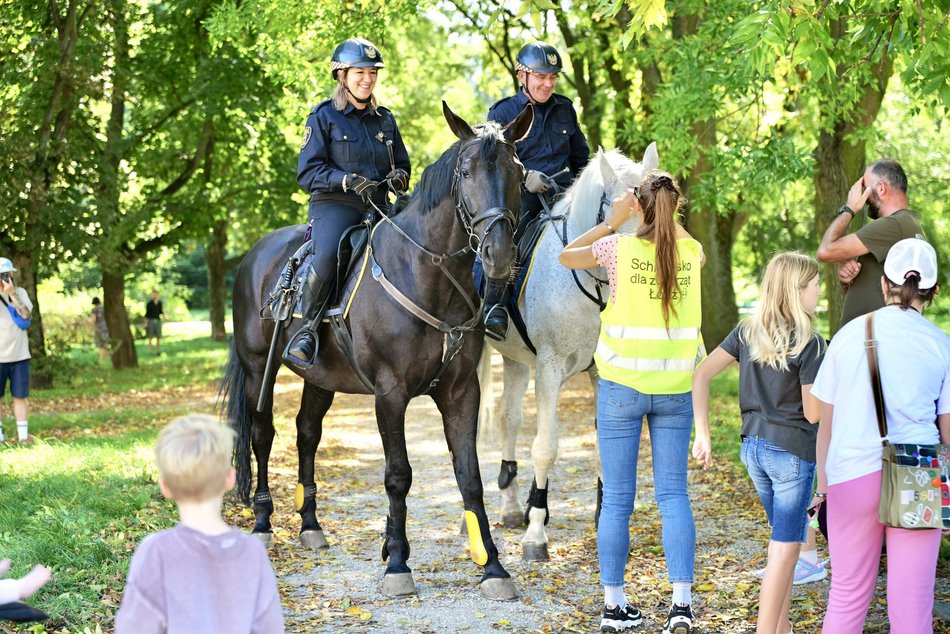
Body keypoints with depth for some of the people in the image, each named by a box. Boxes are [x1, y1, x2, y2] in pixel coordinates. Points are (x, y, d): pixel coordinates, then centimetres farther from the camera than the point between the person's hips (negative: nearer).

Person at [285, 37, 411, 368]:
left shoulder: (385, 119, 18)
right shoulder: (323, 116, 3)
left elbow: (402, 164, 25)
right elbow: (307, 172, -4)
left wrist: (399, 176, 0)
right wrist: (349, 181, -19)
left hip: (377, 207, 5)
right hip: (334, 204, -5)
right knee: (327, 255, -36)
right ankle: (308, 329, -21)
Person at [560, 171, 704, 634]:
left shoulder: (620, 248, -8)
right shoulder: (692, 252, 0)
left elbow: (566, 257, 10)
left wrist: (612, 222, 10)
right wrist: (667, 215, 17)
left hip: (622, 386, -2)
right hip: (674, 388, 2)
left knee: (617, 498, 5)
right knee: (673, 496, 5)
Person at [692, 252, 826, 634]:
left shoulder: (748, 331, 4)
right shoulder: (809, 343, -15)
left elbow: (701, 375, 0)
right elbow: (813, 413, -14)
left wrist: (702, 434, 2)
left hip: (754, 447, 7)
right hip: (793, 451, -7)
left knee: (789, 537, 21)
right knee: (785, 549, 2)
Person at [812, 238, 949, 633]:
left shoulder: (850, 334, 4)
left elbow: (825, 421, 8)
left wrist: (822, 482, 17)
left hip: (853, 474, 1)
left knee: (848, 594, 13)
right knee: (912, 601, 4)